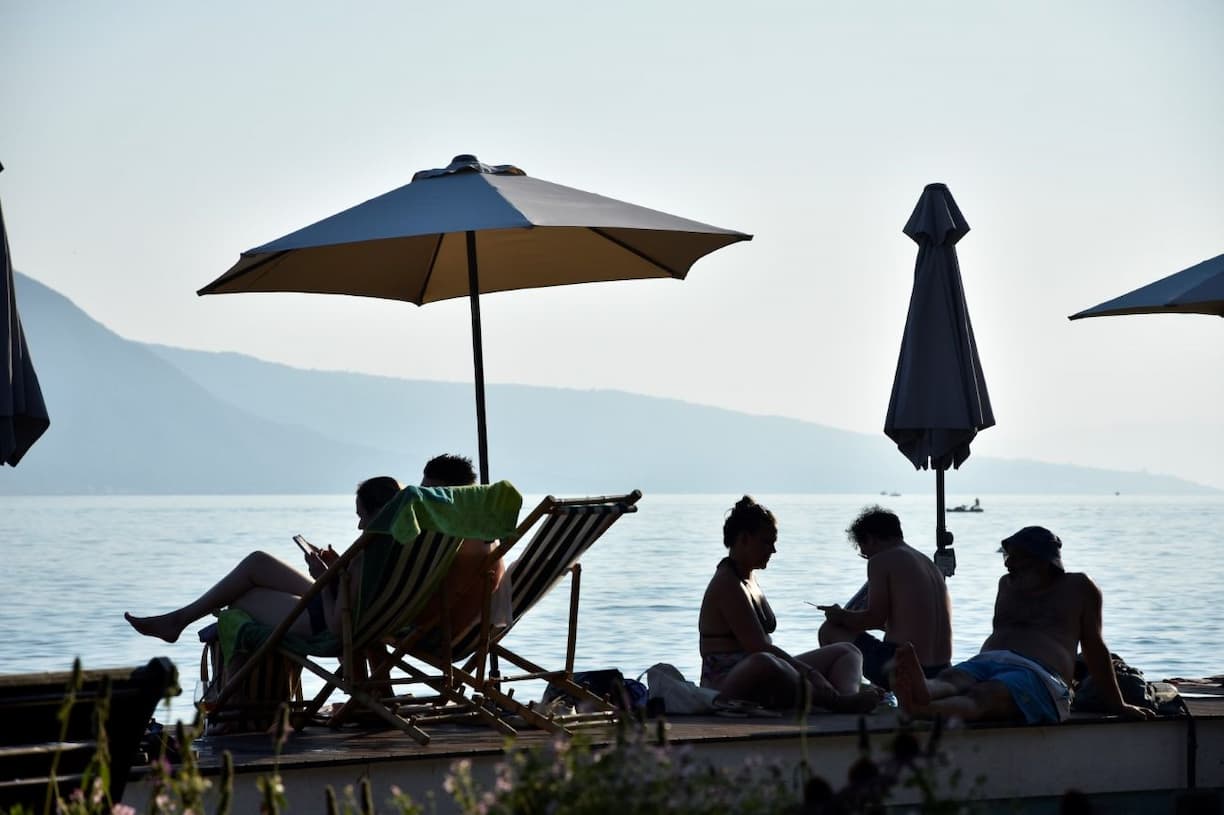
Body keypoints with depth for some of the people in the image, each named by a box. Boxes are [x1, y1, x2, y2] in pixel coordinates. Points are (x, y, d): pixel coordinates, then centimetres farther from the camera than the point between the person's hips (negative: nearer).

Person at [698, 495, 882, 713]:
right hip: (727, 682, -11)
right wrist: (810, 672, -20)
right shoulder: (728, 585, -13)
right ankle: (838, 701, -39)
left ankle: (848, 697, -28)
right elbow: (758, 647, -22)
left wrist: (807, 671, 1)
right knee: (764, 664, -47)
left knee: (846, 651, 8)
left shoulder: (749, 580, 20)